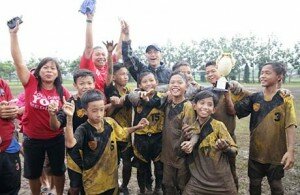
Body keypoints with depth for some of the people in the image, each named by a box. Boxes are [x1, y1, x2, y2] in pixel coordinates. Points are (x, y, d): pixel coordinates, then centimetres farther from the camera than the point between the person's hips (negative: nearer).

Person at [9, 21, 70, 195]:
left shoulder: (62, 91, -8)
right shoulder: (31, 84, -11)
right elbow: (18, 60, -20)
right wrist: (14, 33, -25)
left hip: (56, 138, 0)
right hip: (32, 138, 0)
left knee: (58, 170, 18)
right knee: (33, 173, 20)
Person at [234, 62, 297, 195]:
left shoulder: (286, 99, -9)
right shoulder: (254, 98, -1)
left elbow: (290, 126, -14)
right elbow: (234, 110, -8)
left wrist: (290, 150, -24)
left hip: (276, 153, -2)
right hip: (256, 152, 3)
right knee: (254, 184, 17)